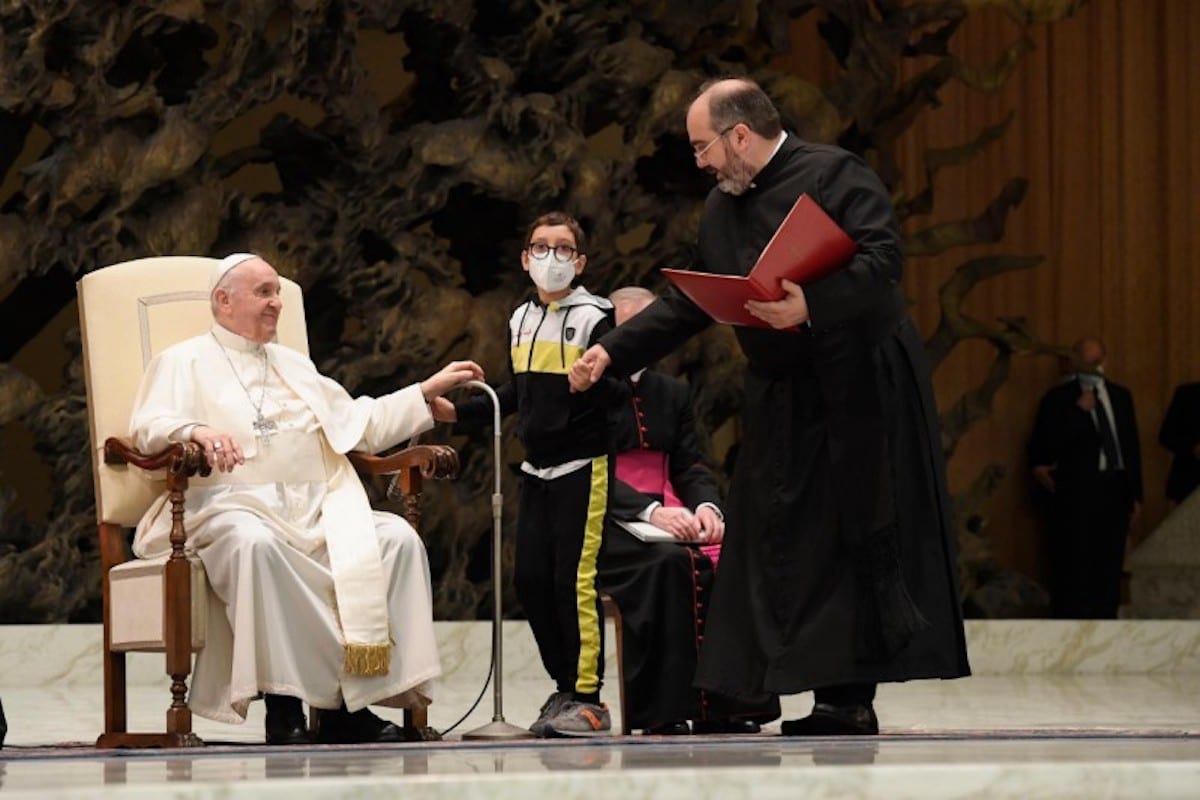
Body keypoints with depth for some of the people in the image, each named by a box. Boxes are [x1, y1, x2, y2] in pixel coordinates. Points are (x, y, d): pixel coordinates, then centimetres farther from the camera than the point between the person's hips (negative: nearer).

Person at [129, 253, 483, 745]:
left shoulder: (293, 366, 30)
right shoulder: (186, 362, 12)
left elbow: (362, 424, 28)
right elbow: (148, 427, -6)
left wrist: (428, 392, 21)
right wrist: (196, 431, -27)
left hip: (316, 511, 6)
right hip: (233, 510, -6)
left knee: (397, 538, -20)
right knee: (257, 544, -41)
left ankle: (348, 704, -24)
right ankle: (284, 702, -36)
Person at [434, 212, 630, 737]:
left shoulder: (595, 318, -8)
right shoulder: (520, 321, 13)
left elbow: (618, 394, -13)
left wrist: (598, 380, -34)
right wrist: (458, 412, 20)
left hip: (582, 467, -7)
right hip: (536, 470, 7)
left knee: (574, 581, -11)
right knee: (531, 580, 6)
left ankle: (588, 700, -6)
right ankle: (566, 688, 17)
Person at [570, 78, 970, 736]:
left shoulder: (833, 175, -9)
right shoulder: (721, 207, 15)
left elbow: (884, 261, -21)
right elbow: (687, 304, 20)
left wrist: (811, 304, -32)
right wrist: (612, 352, 15)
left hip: (858, 391, -8)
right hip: (780, 404, 8)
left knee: (859, 541, -5)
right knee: (784, 549, 4)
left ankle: (852, 699, -2)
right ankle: (840, 702, 6)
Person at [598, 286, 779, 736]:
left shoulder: (673, 393, 21)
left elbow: (690, 466, 14)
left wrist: (706, 506, -10)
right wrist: (649, 510, -25)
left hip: (671, 519, 5)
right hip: (609, 525, -5)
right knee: (669, 563, -36)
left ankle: (725, 709, -28)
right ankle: (665, 713, -36)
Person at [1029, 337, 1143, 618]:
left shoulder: (1120, 395, 16)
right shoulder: (1058, 399, 1)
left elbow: (1132, 446, 18)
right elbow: (1045, 446, -8)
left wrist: (1135, 494, 13)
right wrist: (1079, 411, -14)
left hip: (1115, 489, 5)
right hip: (1076, 492, -5)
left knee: (1109, 564, 4)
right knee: (1074, 565, -8)